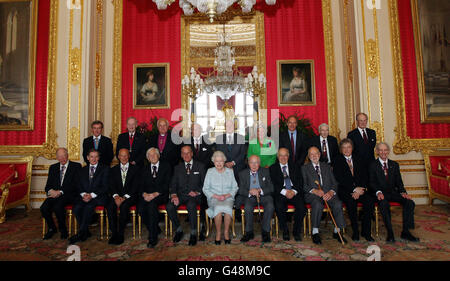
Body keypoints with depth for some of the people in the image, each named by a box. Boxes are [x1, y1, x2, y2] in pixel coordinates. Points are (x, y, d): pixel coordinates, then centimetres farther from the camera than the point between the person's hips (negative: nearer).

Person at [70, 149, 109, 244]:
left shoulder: (104, 169, 6)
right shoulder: (83, 170, 19)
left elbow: (105, 186, -3)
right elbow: (79, 186, 12)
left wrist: (92, 195, -15)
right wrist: (83, 194, -10)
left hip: (98, 197, -4)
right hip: (84, 196, 4)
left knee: (89, 206, -32)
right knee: (76, 208, -25)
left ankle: (80, 233, -19)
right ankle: (86, 232, -9)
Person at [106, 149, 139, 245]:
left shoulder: (135, 169, 6)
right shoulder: (113, 169, 15)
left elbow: (135, 186, -3)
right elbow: (111, 185, 5)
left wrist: (124, 197, -16)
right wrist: (116, 196, -15)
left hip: (130, 196, -2)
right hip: (117, 196, 3)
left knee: (124, 206, -33)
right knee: (110, 206, -28)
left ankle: (120, 234, -21)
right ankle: (114, 233, -18)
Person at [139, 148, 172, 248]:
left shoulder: (166, 166, 6)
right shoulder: (145, 169, 19)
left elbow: (167, 184, -4)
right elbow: (141, 186, 10)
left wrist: (155, 194, -18)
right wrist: (144, 194, -13)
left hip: (161, 195, -3)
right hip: (147, 196, 4)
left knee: (152, 204, -33)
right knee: (141, 208, -26)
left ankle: (153, 238, -25)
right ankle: (155, 230, -3)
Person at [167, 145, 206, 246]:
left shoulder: (200, 166, 10)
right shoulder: (178, 168, 17)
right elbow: (173, 184, 10)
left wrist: (197, 192, -11)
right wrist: (174, 195, -9)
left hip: (194, 196, -3)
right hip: (181, 195, 3)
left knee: (191, 206, -36)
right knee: (169, 207, -25)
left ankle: (193, 233, -18)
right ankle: (178, 230, -2)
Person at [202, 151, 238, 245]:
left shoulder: (230, 171, 13)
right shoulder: (210, 171, 10)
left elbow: (235, 188, 10)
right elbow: (205, 189, 6)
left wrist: (227, 195, -9)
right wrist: (216, 196, -10)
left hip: (228, 197, 1)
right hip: (214, 198, 0)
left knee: (227, 208, -32)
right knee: (218, 208, -33)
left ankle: (226, 232, -15)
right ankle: (218, 233, -17)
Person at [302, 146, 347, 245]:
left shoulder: (327, 166, 22)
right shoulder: (305, 168, 14)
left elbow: (334, 183, 12)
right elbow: (304, 185, 3)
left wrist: (331, 192, -9)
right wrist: (315, 191, -16)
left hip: (328, 193, 3)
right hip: (312, 194, -2)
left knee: (338, 204, -28)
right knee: (318, 204, -35)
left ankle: (337, 231, -11)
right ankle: (315, 232, -23)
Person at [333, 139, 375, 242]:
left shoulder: (357, 160, 17)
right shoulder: (337, 161, 4)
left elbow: (364, 176, 8)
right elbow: (340, 179, -7)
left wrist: (360, 189, -11)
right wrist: (354, 189, -15)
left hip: (360, 189, 4)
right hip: (344, 190, -4)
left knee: (370, 200, -23)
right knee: (351, 201, -32)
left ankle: (366, 231, -10)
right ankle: (355, 232, -16)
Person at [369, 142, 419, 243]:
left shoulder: (394, 165, 17)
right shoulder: (373, 165, 4)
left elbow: (399, 181, 12)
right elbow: (372, 182, -4)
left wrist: (403, 192, -8)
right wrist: (378, 192, -23)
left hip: (393, 192, 4)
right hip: (381, 194, -4)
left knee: (410, 202, -20)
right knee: (384, 204, -35)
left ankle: (405, 232, -12)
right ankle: (390, 233, -25)